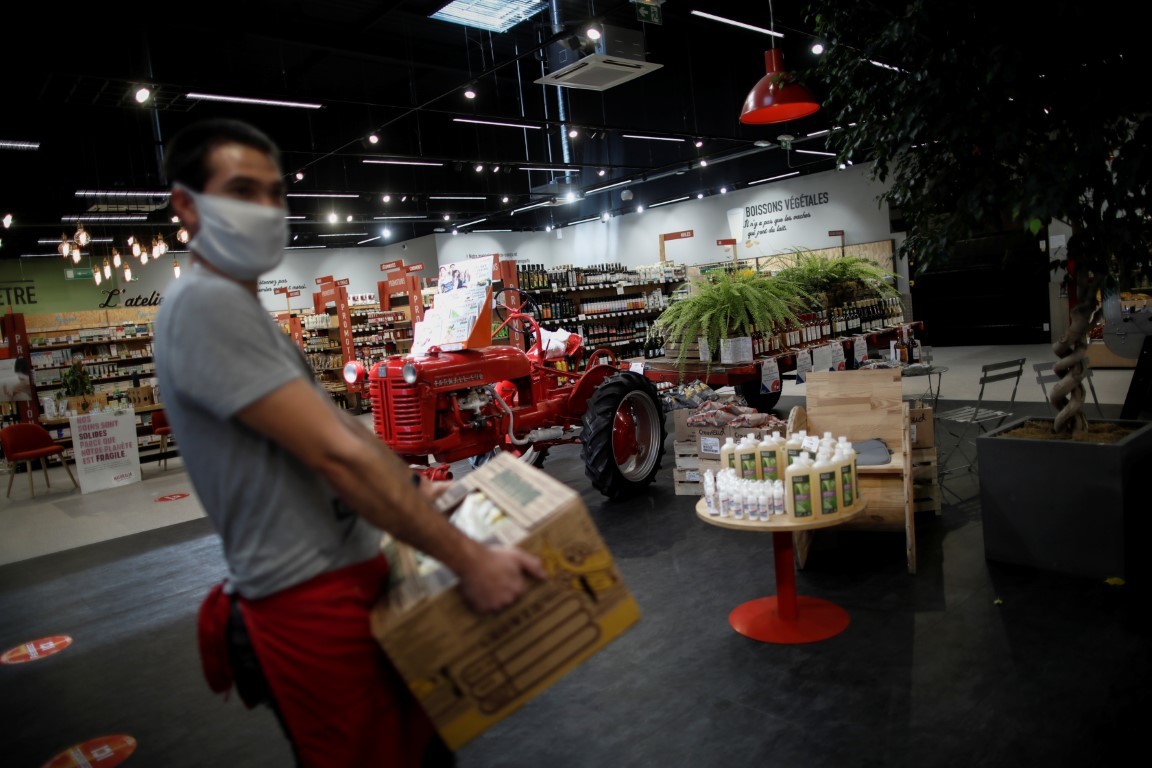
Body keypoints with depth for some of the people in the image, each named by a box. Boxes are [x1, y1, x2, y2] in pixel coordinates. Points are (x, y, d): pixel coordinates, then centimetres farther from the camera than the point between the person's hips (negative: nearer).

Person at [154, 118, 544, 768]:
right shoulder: (205, 303, -19)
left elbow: (337, 428, 19)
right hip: (312, 603, -9)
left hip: (357, 575, 9)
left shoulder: (242, 310, 13)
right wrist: (468, 559, -21)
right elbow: (334, 454, -25)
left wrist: (420, 494, 20)